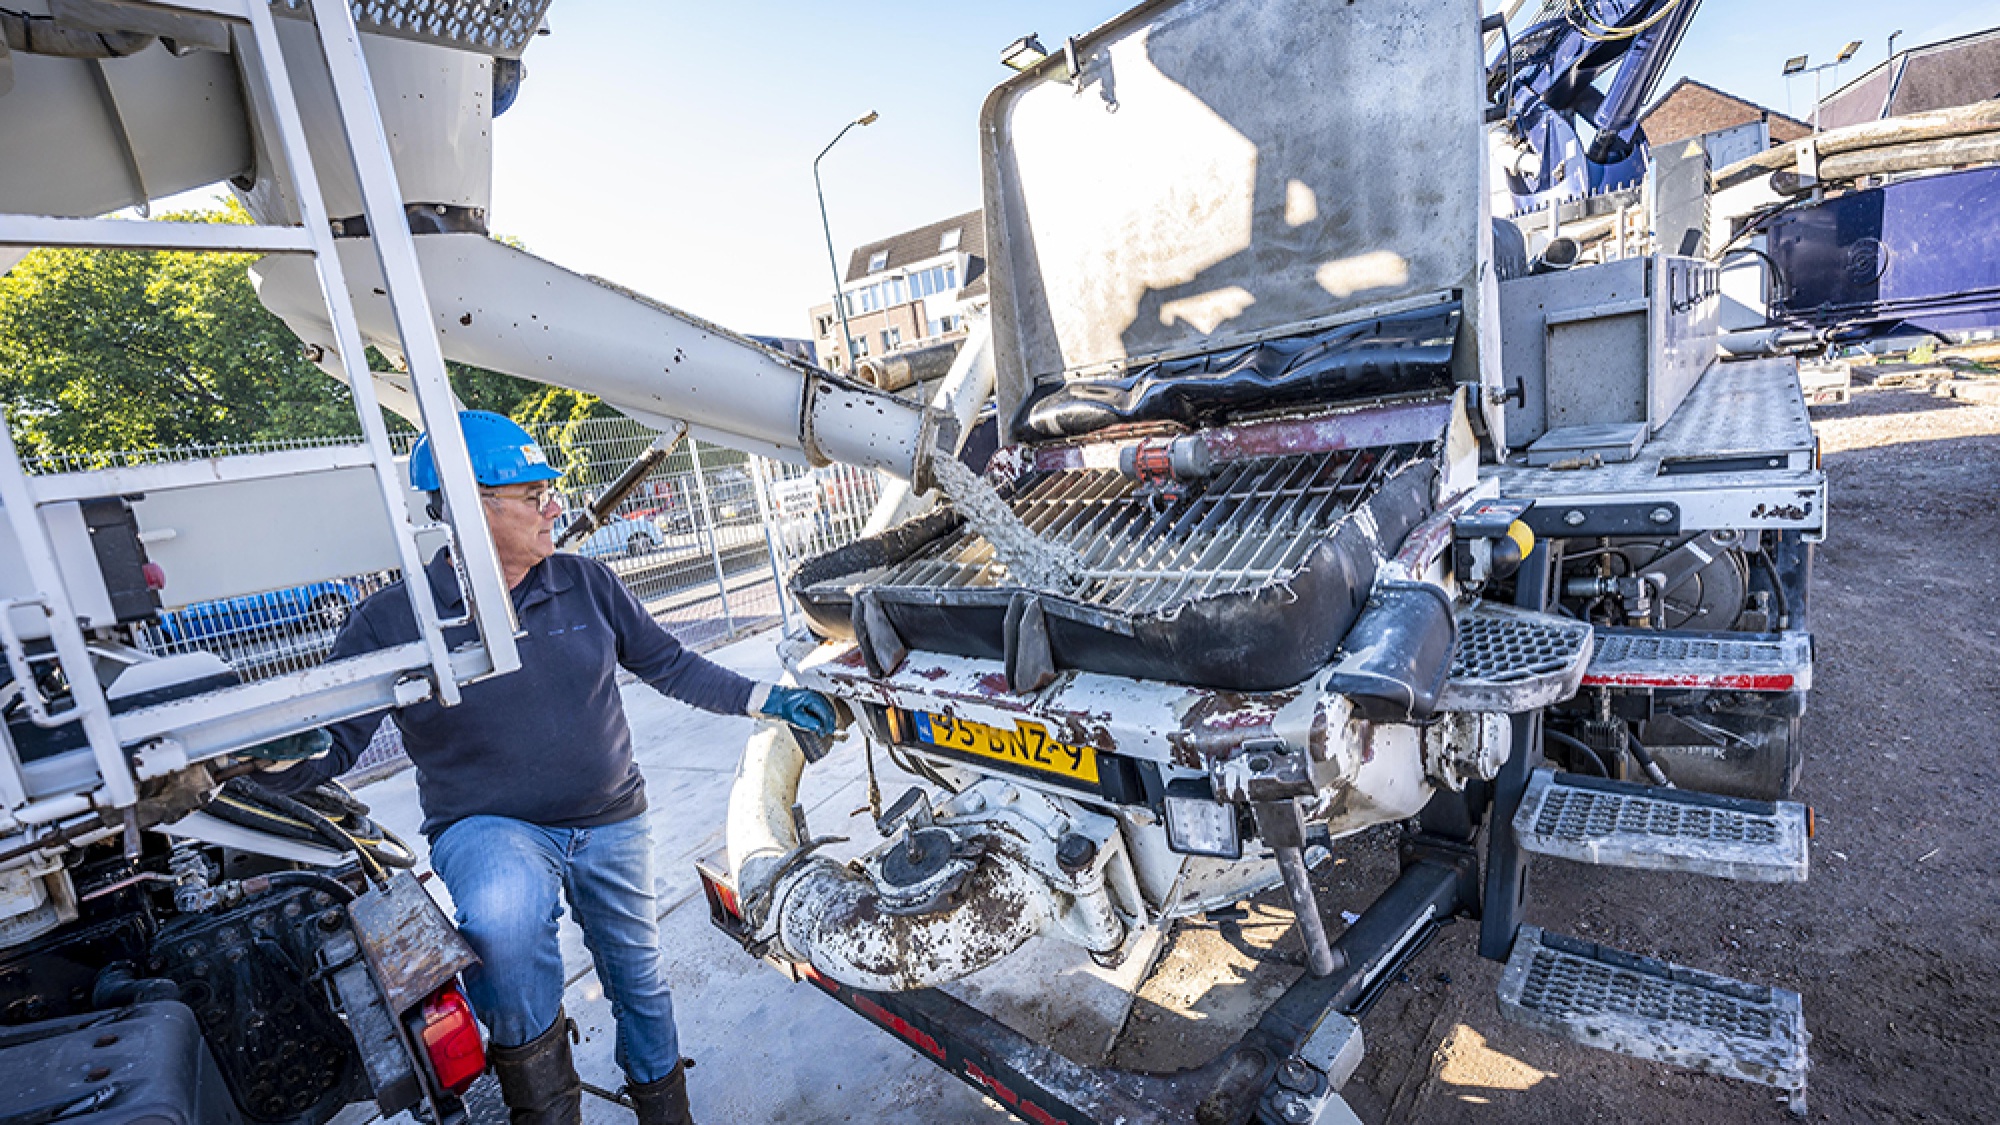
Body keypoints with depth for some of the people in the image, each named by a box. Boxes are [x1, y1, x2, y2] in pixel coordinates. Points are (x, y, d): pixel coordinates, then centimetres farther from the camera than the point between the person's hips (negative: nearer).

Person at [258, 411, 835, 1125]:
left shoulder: (587, 583, -3)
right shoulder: (391, 622, -10)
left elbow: (668, 664, 3)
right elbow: (330, 742, -7)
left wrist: (765, 700, -2)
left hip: (611, 823, 3)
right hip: (489, 827, -3)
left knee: (639, 979, 16)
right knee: (501, 918, -37)